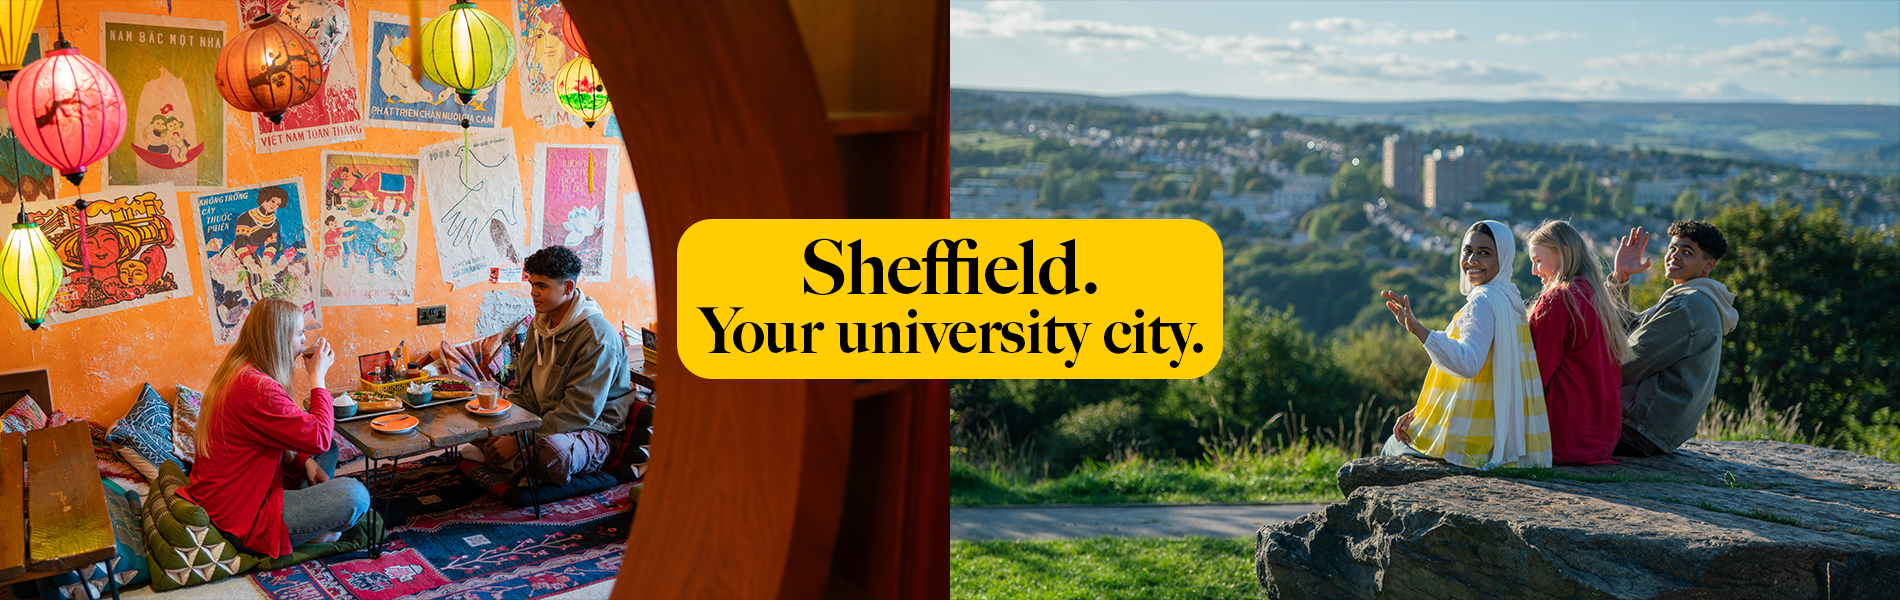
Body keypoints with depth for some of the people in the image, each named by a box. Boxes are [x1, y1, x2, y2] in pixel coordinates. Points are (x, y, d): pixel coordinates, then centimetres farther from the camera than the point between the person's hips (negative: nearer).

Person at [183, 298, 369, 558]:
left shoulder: (235, 372, 8)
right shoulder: (257, 389, -26)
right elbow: (319, 437, -21)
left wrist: (305, 461, 3)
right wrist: (317, 377, -11)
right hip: (240, 517, -11)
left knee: (327, 452, 20)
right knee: (355, 495, -22)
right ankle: (307, 532, 4)